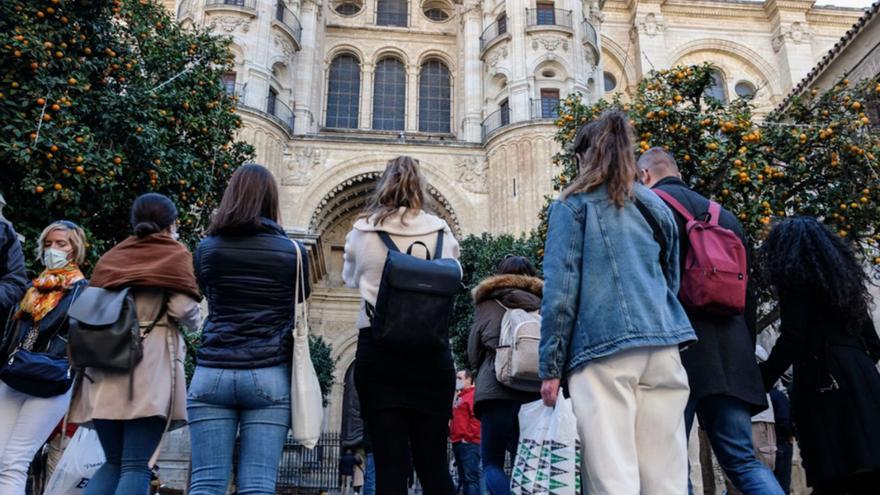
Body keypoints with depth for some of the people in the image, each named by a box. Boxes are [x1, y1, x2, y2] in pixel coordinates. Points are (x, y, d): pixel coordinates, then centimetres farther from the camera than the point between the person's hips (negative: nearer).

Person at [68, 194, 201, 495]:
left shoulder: (109, 258, 18)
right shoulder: (175, 255, 4)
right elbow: (184, 309, -8)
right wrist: (196, 321, 12)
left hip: (104, 368, 5)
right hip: (150, 368, -5)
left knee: (113, 463, 15)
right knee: (136, 467, -5)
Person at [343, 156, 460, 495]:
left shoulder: (363, 231, 2)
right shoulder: (441, 232, 3)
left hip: (378, 351, -1)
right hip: (432, 352, 1)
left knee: (390, 466, 1)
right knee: (434, 464, 7)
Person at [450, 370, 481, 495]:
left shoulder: (474, 395, -7)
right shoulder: (459, 397, 22)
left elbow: (477, 418, -18)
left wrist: (467, 437, -17)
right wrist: (452, 435, 17)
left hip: (469, 443, -10)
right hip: (458, 443, 10)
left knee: (471, 477, -13)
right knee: (463, 477, 12)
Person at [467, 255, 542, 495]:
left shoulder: (488, 304, 11)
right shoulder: (542, 303, 14)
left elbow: (474, 354, 11)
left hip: (498, 390, -2)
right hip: (537, 392, 3)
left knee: (492, 464, 5)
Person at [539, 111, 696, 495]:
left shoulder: (573, 204, 6)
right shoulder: (655, 206, 21)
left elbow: (559, 288, -2)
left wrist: (551, 366, -1)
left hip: (604, 347, -5)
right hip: (662, 345, 5)